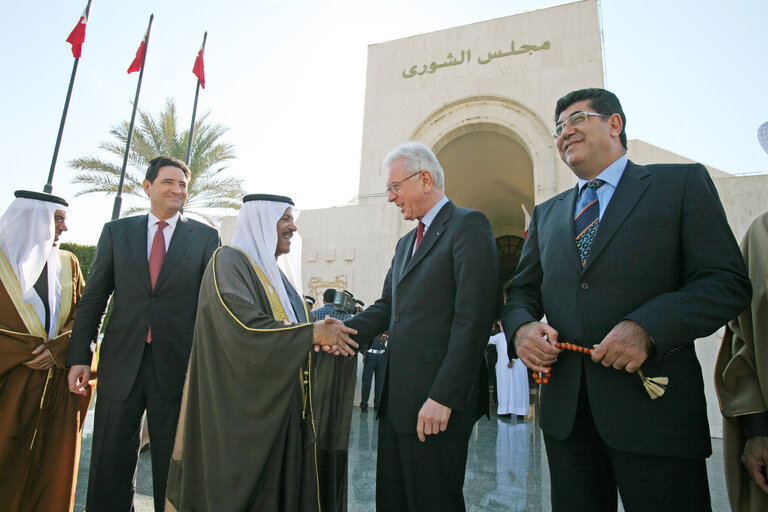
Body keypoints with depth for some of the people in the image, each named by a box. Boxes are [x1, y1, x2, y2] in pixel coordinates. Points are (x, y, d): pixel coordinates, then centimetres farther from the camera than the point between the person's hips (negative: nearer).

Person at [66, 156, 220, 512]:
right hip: (121, 362, 2)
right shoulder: (116, 231, 7)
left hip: (177, 365, -1)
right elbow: (93, 297, 7)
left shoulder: (205, 237, 2)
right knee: (109, 465, 13)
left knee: (172, 466, 12)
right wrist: (79, 355, 1)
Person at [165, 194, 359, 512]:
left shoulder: (275, 273, 15)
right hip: (245, 408, -7)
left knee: (277, 484, 11)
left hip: (280, 407, 8)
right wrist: (313, 333, -18)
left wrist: (323, 335, -5)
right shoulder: (229, 262, -10)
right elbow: (245, 328, -23)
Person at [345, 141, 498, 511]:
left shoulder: (468, 225, -8)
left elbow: (473, 318, -17)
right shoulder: (405, 244, 21)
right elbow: (386, 308, 14)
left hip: (438, 402, -8)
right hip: (397, 399, 8)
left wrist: (444, 397, -20)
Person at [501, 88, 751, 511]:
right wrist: (521, 328, -8)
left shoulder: (682, 183, 3)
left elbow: (727, 282, -5)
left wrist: (646, 328, -21)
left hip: (653, 405, -4)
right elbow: (521, 291, 15)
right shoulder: (546, 214, 16)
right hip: (564, 409, 4)